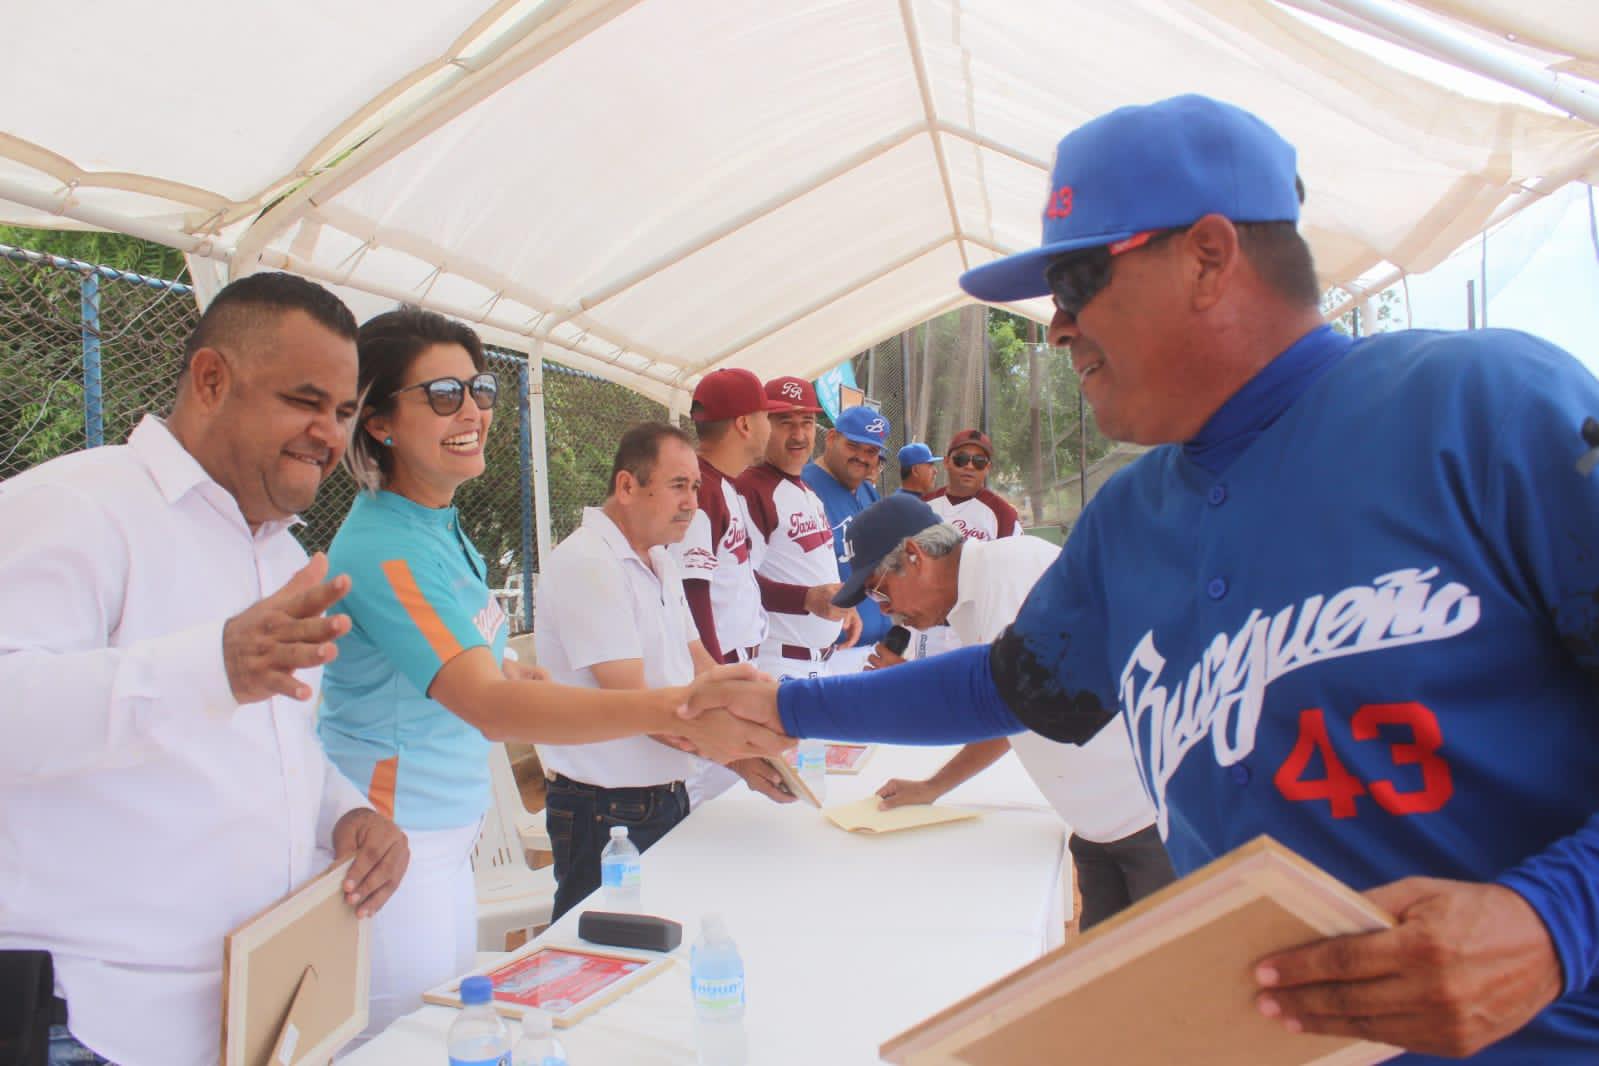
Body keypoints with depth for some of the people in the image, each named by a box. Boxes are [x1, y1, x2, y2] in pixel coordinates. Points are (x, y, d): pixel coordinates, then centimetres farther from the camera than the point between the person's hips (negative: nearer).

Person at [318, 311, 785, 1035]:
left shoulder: (439, 523, 6)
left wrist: (505, 667, 6)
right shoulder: (384, 547, -23)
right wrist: (672, 710, -47)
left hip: (448, 839, 9)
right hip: (393, 849, -9)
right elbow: (487, 705, -37)